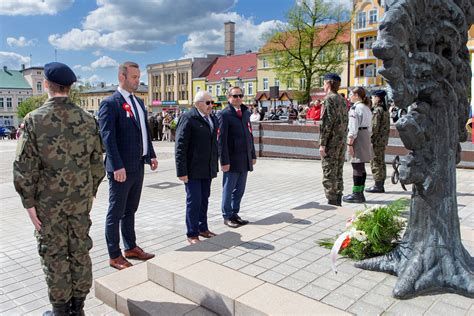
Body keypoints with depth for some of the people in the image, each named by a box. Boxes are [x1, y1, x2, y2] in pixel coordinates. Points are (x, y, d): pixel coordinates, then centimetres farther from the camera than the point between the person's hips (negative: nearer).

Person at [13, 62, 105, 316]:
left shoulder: (34, 119, -9)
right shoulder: (87, 119, -1)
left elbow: (25, 166, -10)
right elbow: (97, 162, 3)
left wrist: (29, 202, -2)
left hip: (48, 202, -3)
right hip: (81, 199, 3)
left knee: (54, 256, 10)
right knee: (80, 251, 13)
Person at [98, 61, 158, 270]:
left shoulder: (139, 102, 14)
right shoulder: (110, 103, -10)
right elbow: (108, 137, -17)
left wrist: (151, 155, 10)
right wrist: (117, 166, -23)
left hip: (138, 166, 8)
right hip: (121, 168, -8)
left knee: (130, 210, 18)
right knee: (115, 213, 5)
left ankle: (131, 248, 31)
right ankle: (115, 256, 16)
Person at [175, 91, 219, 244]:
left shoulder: (213, 119, 13)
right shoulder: (188, 118, -11)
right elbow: (180, 146, -14)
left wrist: (215, 165, 14)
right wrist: (182, 171, -17)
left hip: (207, 169, 7)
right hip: (193, 169, -7)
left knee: (204, 200, 15)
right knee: (194, 201, -1)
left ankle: (202, 228, 29)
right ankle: (192, 234, 12)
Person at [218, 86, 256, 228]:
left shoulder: (246, 112, 14)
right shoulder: (224, 114, -8)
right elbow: (222, 139, -12)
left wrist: (253, 155, 16)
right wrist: (224, 161, -15)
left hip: (245, 159, 7)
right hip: (232, 160, -6)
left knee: (239, 190, 14)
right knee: (228, 190, 5)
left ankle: (234, 213, 27)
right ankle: (227, 216, 18)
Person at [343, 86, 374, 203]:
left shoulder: (355, 108, -14)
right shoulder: (367, 108, 15)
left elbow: (353, 128, -19)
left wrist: (349, 143, -18)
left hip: (358, 138, -9)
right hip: (366, 137, 9)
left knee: (357, 166, -4)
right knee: (361, 167, 14)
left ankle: (356, 194, 2)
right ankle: (360, 193, 21)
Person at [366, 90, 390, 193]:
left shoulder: (377, 110, -14)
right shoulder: (385, 109, 14)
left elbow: (375, 127, -19)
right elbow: (387, 126, 17)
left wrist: (370, 138, -14)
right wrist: (385, 137, 20)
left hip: (377, 140, -9)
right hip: (384, 140, 9)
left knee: (376, 163, -3)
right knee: (381, 162, 14)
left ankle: (378, 186, 1)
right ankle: (381, 185, 20)